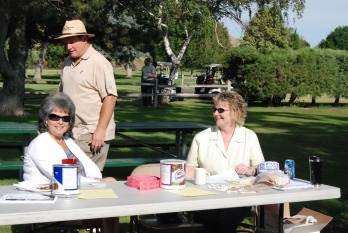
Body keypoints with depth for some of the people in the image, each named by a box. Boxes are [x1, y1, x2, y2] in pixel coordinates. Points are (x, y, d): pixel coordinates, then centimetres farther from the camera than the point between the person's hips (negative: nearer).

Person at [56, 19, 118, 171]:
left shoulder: (99, 63, -10)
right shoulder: (68, 63, 15)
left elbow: (110, 97, -15)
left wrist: (100, 130, -19)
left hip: (92, 135, -7)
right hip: (70, 133, 7)